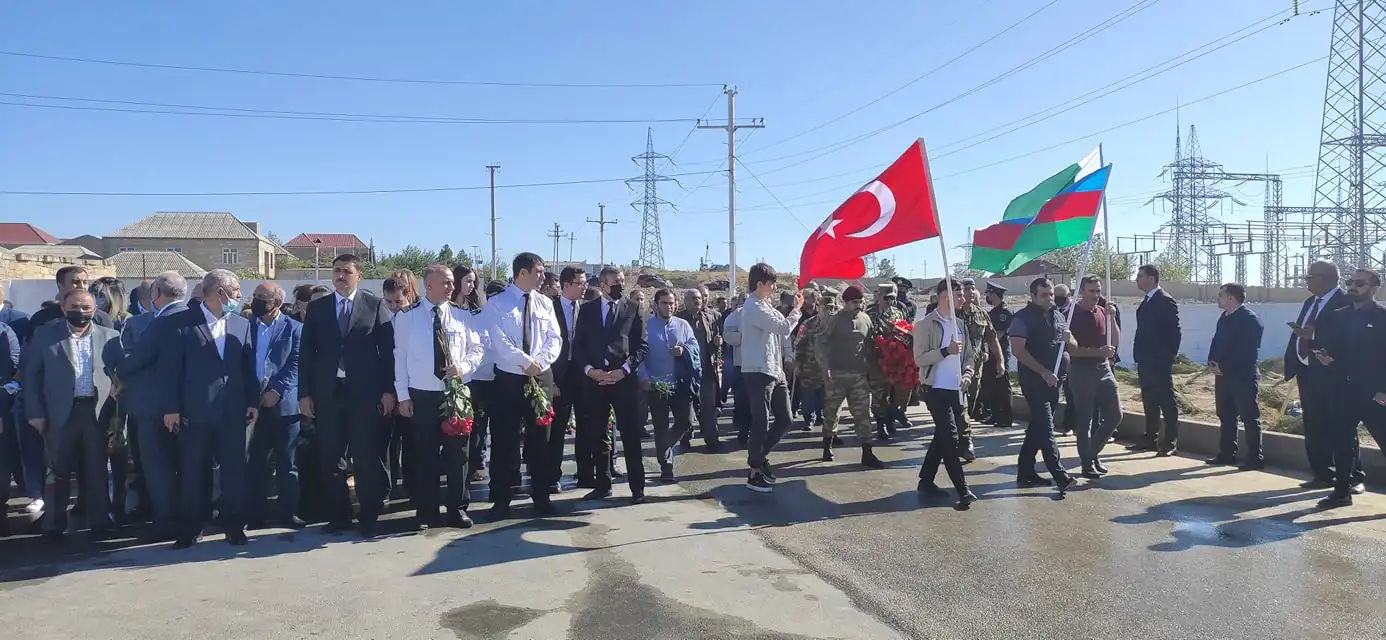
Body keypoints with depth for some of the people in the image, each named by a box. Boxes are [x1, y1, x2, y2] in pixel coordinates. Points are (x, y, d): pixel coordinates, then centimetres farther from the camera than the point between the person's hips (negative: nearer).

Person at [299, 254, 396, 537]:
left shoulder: (375, 305, 3)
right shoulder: (316, 307, 10)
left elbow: (387, 349, -1)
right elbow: (306, 352, 8)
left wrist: (388, 389, -6)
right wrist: (304, 393, 1)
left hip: (365, 392, -3)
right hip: (327, 392, 3)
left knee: (367, 458, 2)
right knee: (330, 458, 7)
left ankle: (369, 518, 12)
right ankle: (338, 516, 18)